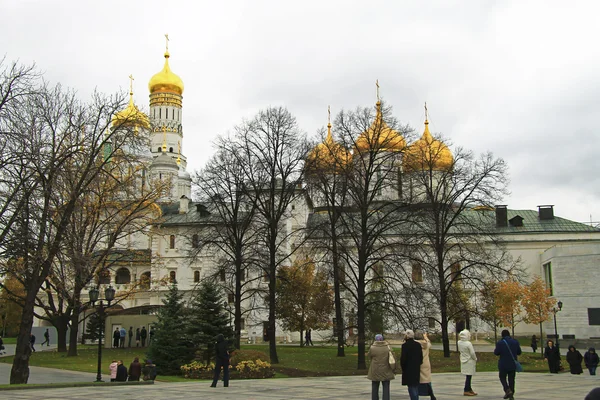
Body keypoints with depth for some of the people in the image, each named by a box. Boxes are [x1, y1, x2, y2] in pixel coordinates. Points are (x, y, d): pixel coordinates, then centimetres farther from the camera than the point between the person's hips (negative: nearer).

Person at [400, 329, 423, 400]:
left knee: (411, 387, -4)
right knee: (416, 387, 15)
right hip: (417, 370, 7)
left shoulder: (405, 345, -14)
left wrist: (402, 367, 0)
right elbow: (421, 357, 9)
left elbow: (403, 358, -13)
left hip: (409, 370, -7)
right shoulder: (418, 345, 6)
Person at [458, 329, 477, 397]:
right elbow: (472, 353, -17)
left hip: (463, 361, 7)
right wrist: (475, 359, -1)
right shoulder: (468, 344, -23)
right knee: (468, 376, 1)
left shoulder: (459, 343, -3)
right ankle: (466, 390, 5)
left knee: (468, 376, 17)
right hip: (469, 361, -7)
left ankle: (469, 389, 26)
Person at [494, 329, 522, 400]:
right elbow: (519, 352, 7)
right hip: (513, 365, 3)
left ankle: (507, 390, -11)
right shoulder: (515, 342, 0)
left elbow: (496, 353, -9)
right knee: (511, 379, 11)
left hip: (503, 365, -3)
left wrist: (495, 350, 12)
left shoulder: (500, 343, -13)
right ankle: (511, 394, 10)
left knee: (502, 377, 11)